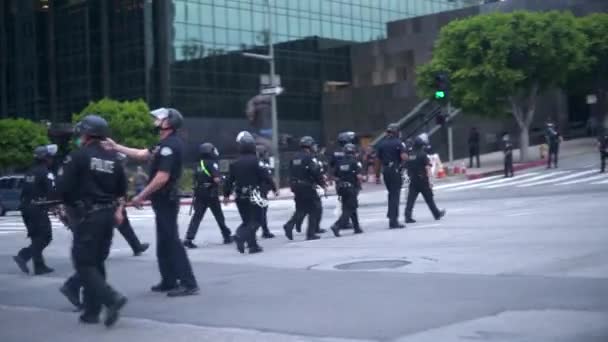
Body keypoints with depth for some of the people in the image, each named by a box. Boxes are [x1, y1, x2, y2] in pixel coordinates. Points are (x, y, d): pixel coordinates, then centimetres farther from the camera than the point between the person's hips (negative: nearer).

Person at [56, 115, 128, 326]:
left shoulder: (78, 157, -11)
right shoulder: (113, 159, 10)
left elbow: (63, 188, -14)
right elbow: (122, 189, 12)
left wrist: (70, 203, 5)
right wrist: (118, 209, 17)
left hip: (87, 216, -7)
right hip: (107, 216, 7)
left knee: (84, 263, -3)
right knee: (96, 262, 13)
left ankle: (112, 299, -20)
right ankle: (92, 311, 15)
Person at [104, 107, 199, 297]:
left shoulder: (170, 145, -19)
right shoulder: (166, 144, 14)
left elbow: (162, 178, -25)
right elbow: (141, 154, 24)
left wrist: (141, 196, -19)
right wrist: (116, 147, 23)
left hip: (166, 200, -10)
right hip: (164, 200, 10)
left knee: (172, 241, -11)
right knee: (164, 242, 15)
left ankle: (188, 283, -11)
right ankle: (169, 281, 22)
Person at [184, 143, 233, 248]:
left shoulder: (198, 165, 10)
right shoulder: (212, 164, -12)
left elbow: (196, 181, 13)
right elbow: (216, 179, -21)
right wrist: (221, 178, -2)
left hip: (199, 195, 5)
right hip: (211, 195, -5)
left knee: (196, 217, 0)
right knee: (219, 217, 10)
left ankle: (188, 238, -11)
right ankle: (227, 236, 23)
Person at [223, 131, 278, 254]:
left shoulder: (235, 163, 6)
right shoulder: (255, 161, -10)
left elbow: (229, 179, 7)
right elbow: (265, 175, -11)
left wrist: (226, 195, 16)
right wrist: (274, 188, -2)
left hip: (240, 196, 6)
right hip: (253, 196, -6)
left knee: (247, 221, 16)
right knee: (256, 221, -1)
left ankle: (253, 245, 12)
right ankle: (241, 237, -23)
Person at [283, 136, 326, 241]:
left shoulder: (294, 158, 12)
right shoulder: (309, 157, -11)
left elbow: (291, 174, 14)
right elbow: (316, 172, -17)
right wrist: (323, 184, -6)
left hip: (296, 187, 7)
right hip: (308, 187, -7)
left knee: (300, 210, 15)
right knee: (315, 209, 5)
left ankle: (290, 226, -7)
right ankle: (311, 233, 3)